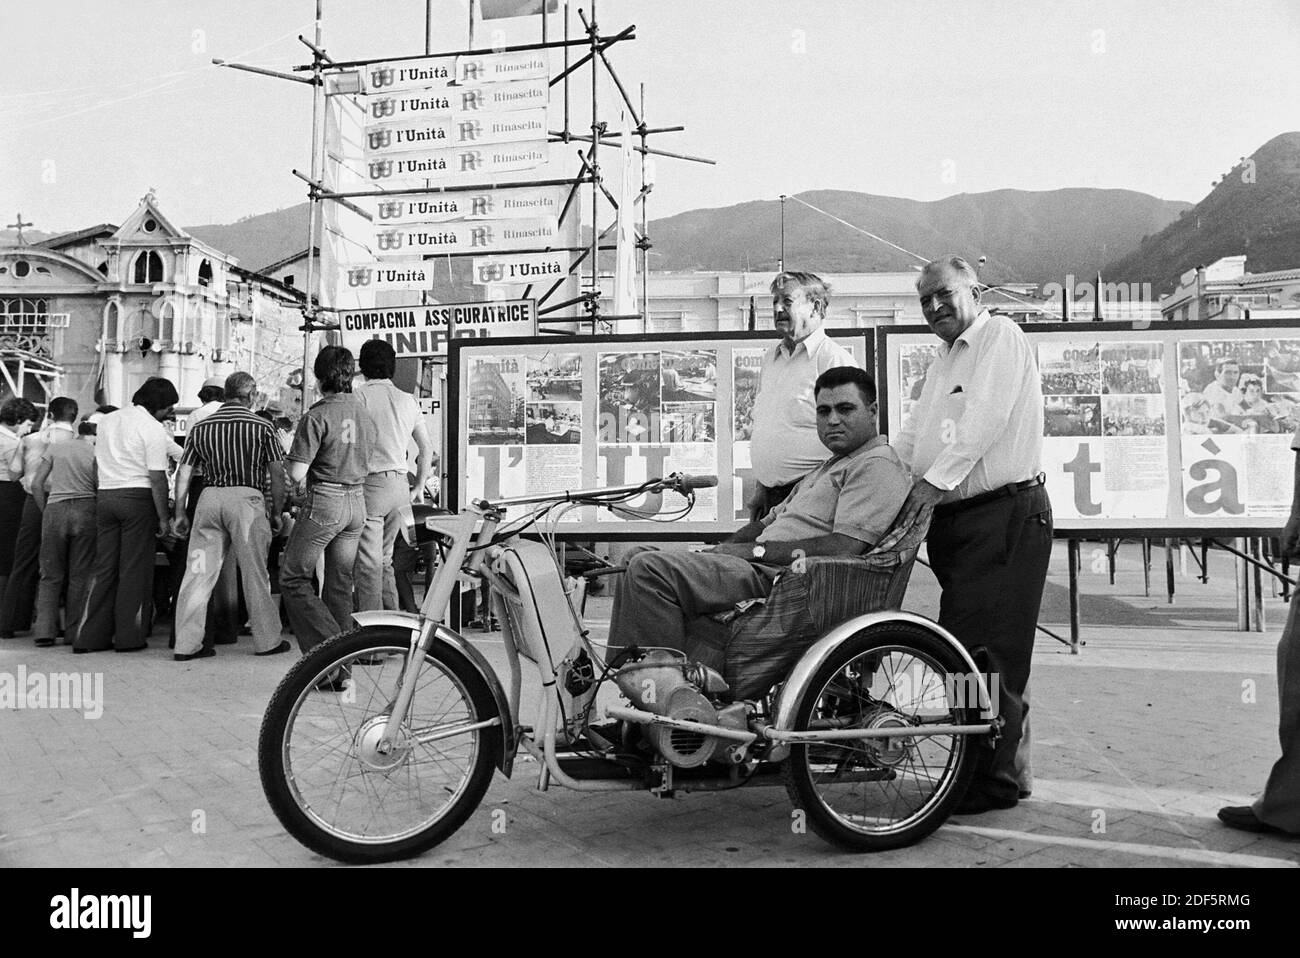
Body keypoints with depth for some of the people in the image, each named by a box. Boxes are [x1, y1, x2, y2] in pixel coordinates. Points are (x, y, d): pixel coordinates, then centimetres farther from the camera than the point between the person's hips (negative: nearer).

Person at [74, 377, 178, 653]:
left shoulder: (106, 421, 15)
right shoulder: (153, 428, -9)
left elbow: (96, 463, 18)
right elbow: (157, 477, -12)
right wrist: (163, 518, -8)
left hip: (105, 495, 6)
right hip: (138, 496, -6)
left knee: (104, 567, 10)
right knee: (135, 568, 1)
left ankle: (90, 636, 11)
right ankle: (129, 637, 5)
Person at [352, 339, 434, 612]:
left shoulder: (360, 395, -5)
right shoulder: (408, 400, 13)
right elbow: (427, 448, 17)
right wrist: (419, 487, 25)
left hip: (371, 483, -6)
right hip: (400, 485, 6)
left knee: (369, 562, -3)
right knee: (384, 559, 17)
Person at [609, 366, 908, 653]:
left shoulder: (878, 466, -6)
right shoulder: (830, 466, 26)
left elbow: (844, 548, -19)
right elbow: (770, 520, 23)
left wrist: (756, 550, -14)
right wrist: (718, 552, 5)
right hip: (764, 567, 11)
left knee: (650, 570, -24)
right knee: (640, 561, 12)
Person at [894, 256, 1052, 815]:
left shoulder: (1000, 335, -2)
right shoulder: (943, 363, 24)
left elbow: (986, 418, -15)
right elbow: (911, 437, 20)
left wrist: (936, 481, -19)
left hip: (1006, 512, -9)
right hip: (954, 518, 9)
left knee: (985, 651, -9)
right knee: (961, 649, 9)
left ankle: (991, 782, -1)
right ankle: (1002, 766, 20)